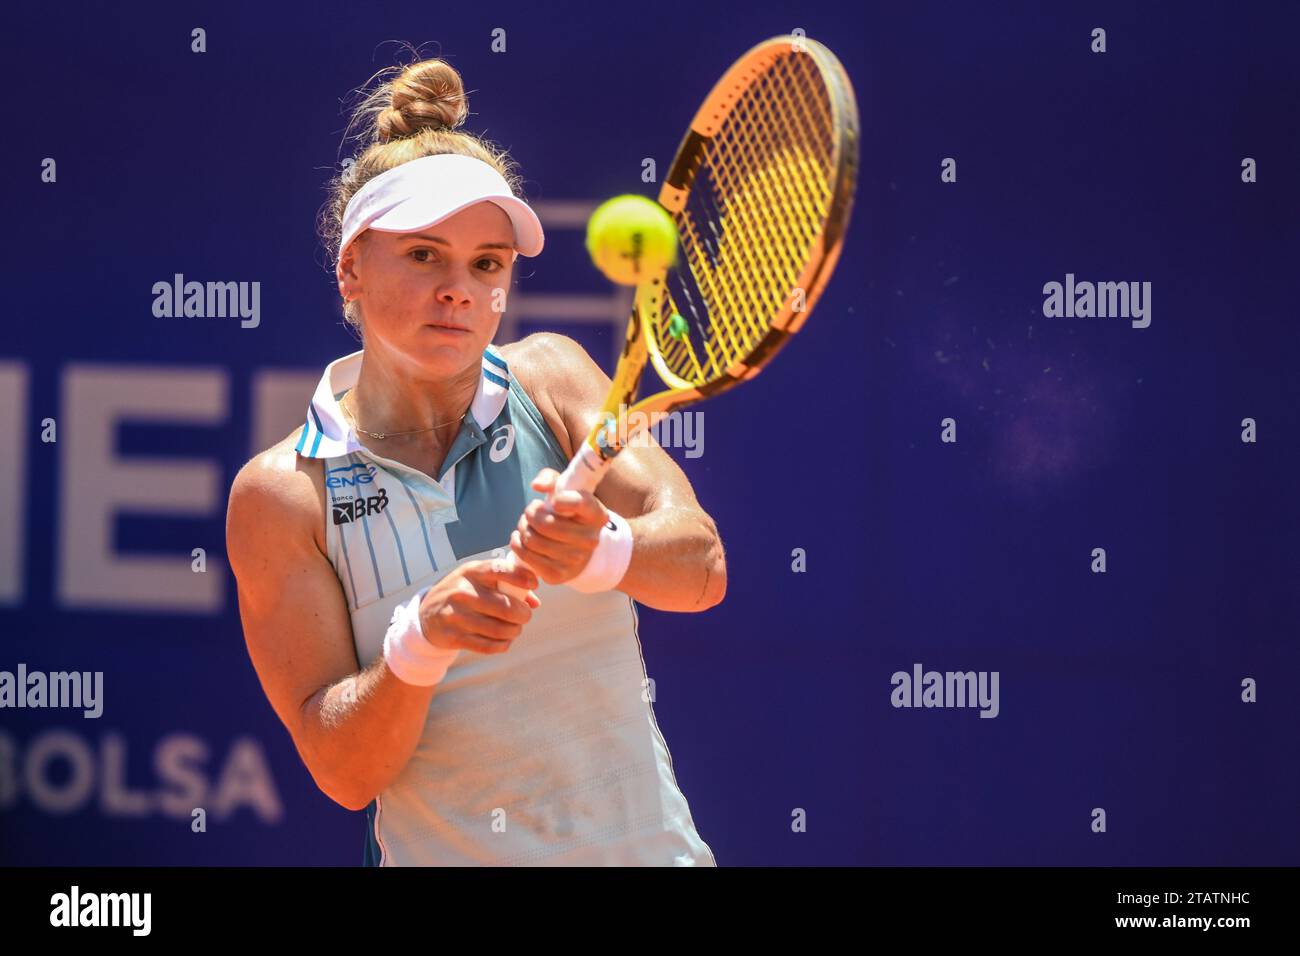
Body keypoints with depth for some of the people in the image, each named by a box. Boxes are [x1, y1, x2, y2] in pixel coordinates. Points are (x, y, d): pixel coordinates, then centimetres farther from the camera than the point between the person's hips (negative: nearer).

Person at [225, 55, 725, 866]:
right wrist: (420, 642, -27)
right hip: (445, 855, -1)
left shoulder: (548, 379, -2)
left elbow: (703, 567, -14)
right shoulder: (282, 493, -8)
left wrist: (602, 551, -33)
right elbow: (343, 771, -10)